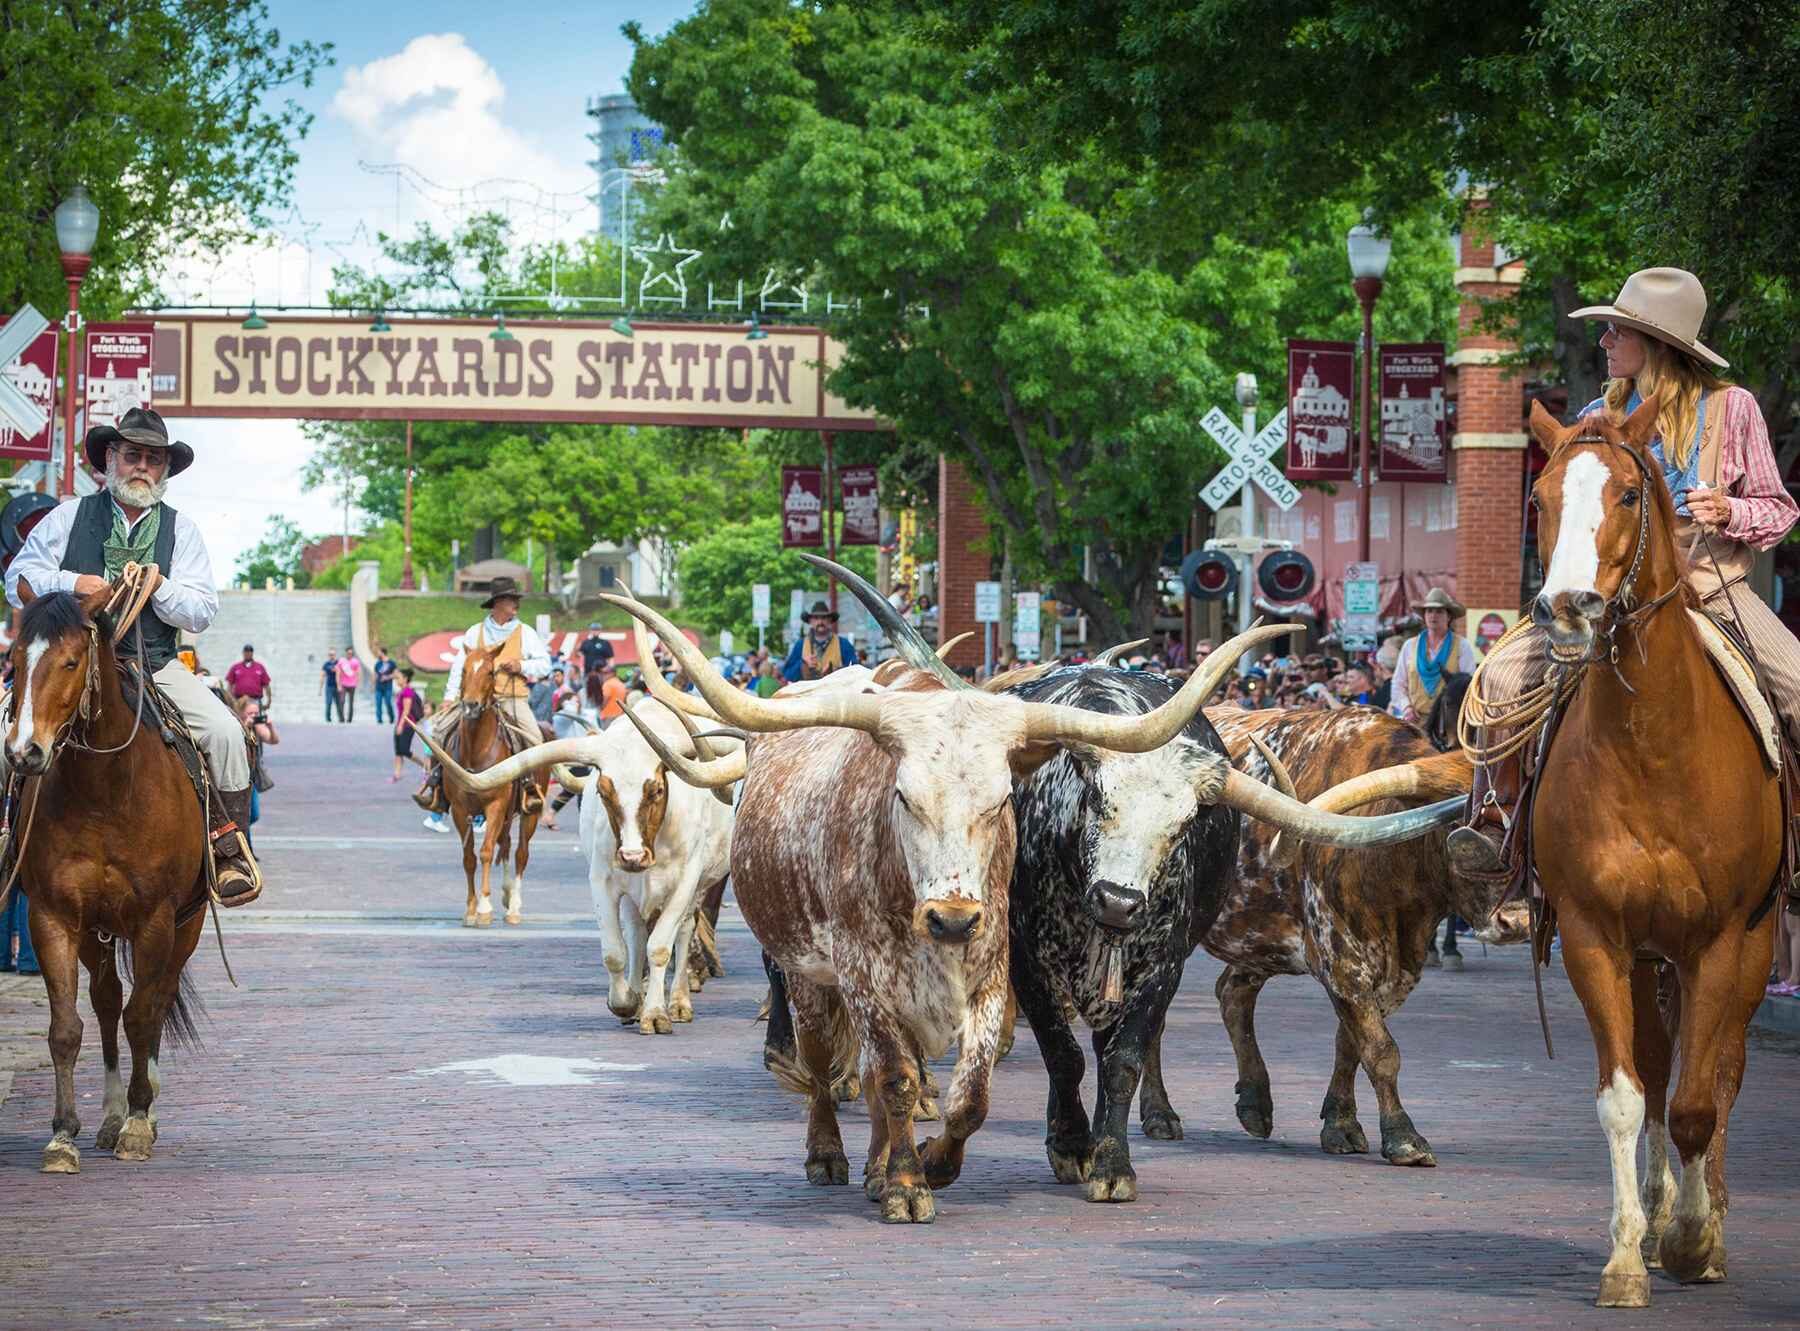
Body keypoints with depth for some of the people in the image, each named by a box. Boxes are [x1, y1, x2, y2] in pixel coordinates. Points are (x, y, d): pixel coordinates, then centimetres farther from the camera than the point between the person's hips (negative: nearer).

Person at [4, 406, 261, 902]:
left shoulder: (181, 530, 11)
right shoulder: (68, 518, 9)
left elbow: (201, 614, 4)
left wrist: (158, 587, -14)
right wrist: (73, 584, -12)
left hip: (157, 668, 1)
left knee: (224, 731, -21)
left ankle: (230, 852, -11)